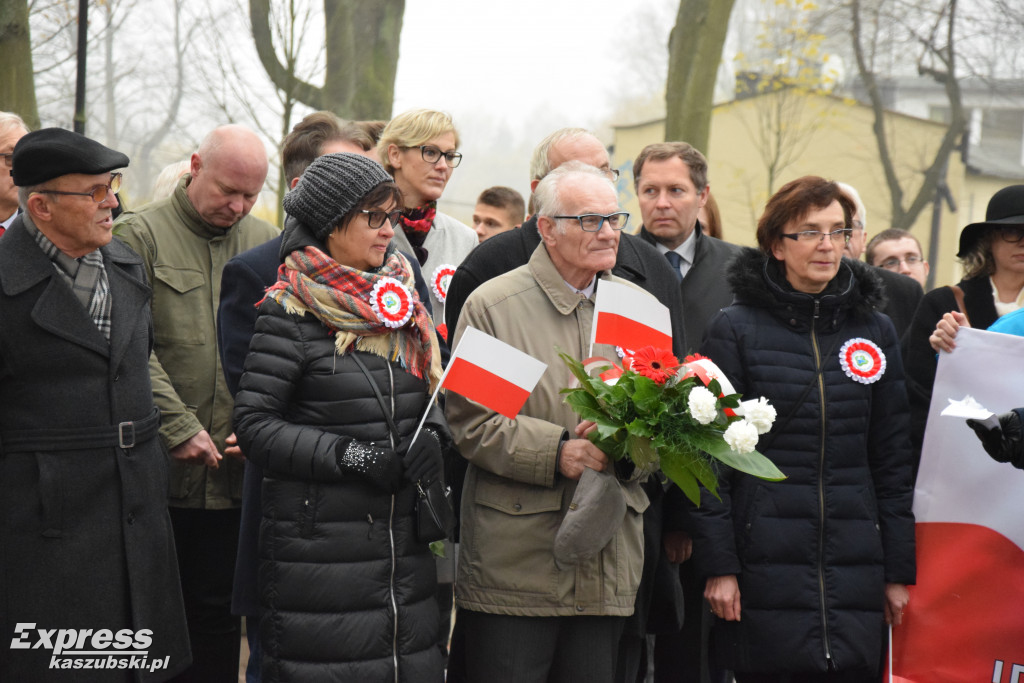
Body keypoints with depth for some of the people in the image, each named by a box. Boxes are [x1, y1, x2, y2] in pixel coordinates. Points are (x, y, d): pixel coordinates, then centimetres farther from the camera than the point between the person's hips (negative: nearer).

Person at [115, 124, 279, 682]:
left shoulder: (268, 244, 10)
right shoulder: (140, 235, -2)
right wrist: (179, 428, -16)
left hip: (236, 469, 3)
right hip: (158, 468, -3)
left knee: (217, 614, 10)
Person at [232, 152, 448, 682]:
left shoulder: (399, 298, 11)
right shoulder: (291, 310, -8)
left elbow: (427, 395, 20)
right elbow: (254, 425, -12)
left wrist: (433, 435, -2)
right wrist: (348, 455, -19)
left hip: (402, 535, 6)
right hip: (318, 540, -6)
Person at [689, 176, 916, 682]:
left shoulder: (875, 331, 10)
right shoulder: (735, 330, 0)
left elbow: (893, 460, 11)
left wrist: (900, 569, 6)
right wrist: (717, 564, -8)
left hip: (855, 562, 3)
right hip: (765, 563, -3)